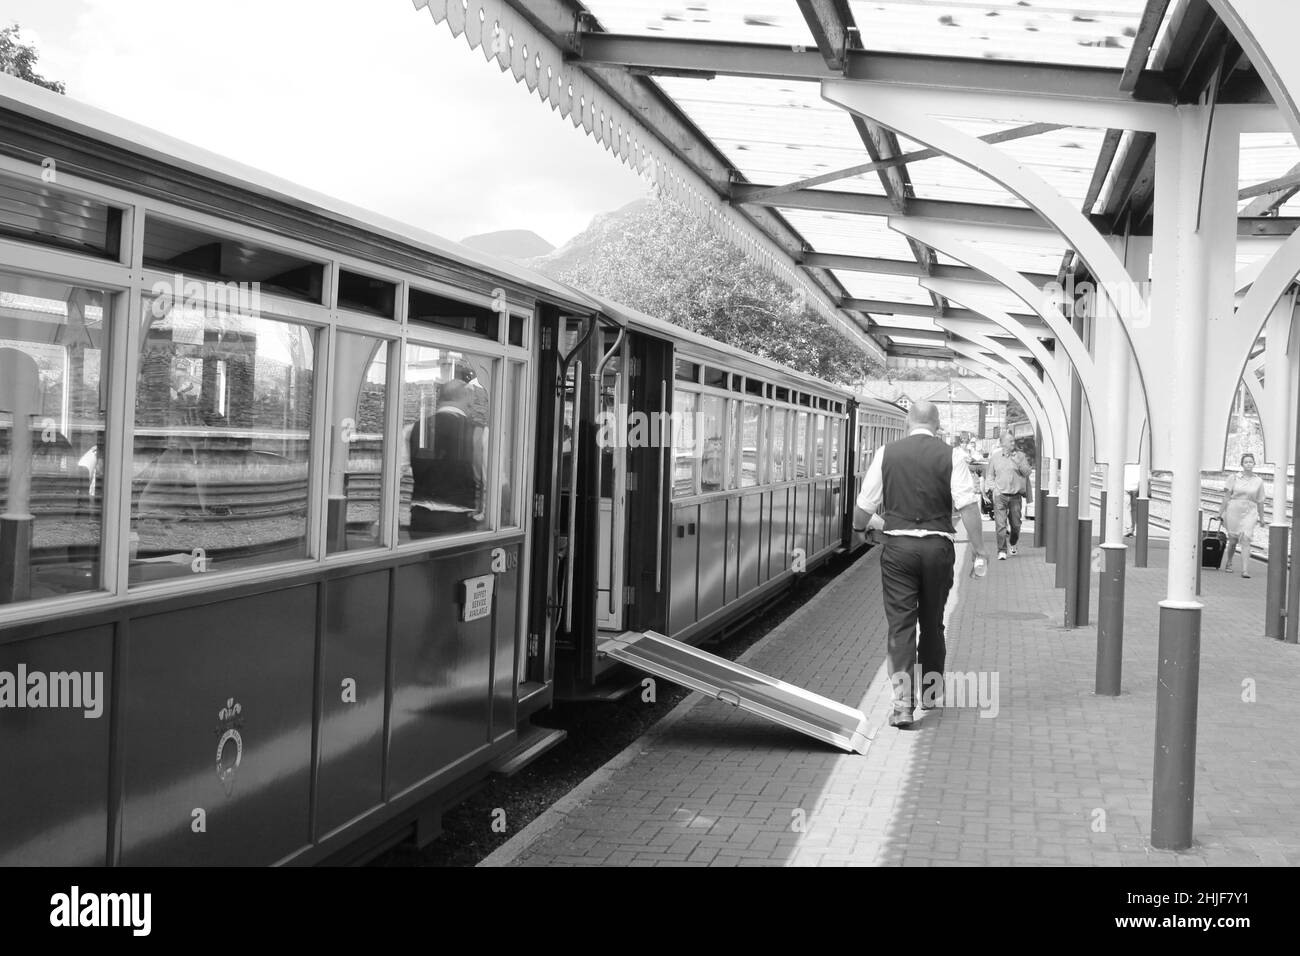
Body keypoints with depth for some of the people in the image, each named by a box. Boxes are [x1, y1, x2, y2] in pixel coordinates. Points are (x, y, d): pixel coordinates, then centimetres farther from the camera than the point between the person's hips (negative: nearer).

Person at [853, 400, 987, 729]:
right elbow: (968, 507, -8)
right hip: (938, 546, 1)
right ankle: (930, 692, 29)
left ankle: (903, 702, -9)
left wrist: (861, 525, 26)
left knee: (901, 623, 1)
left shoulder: (886, 454, 2)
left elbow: (864, 508, 5)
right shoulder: (951, 456, -2)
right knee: (932, 622, 16)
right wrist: (978, 551, -3)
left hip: (898, 545, 0)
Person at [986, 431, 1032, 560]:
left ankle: (1012, 543, 38)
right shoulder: (995, 456, 4)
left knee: (1015, 523, 10)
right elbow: (989, 475, 14)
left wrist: (1018, 463, -15)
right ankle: (1002, 551, -7)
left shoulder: (1020, 455, 3)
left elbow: (1027, 472, -2)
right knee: (1001, 524, -9)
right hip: (1000, 495, -1)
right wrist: (991, 487, 0)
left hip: (1015, 495, 1)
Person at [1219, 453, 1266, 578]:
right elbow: (1226, 497, 1)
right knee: (1233, 540, 10)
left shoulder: (1258, 481, 4)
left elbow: (1260, 501, 9)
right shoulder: (1234, 478, 1)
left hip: (1249, 512, 0)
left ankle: (1245, 570, -17)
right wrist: (1220, 513, 0)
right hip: (1234, 511, 0)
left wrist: (1261, 518, 12)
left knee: (1245, 540, -14)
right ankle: (1228, 564, 35)